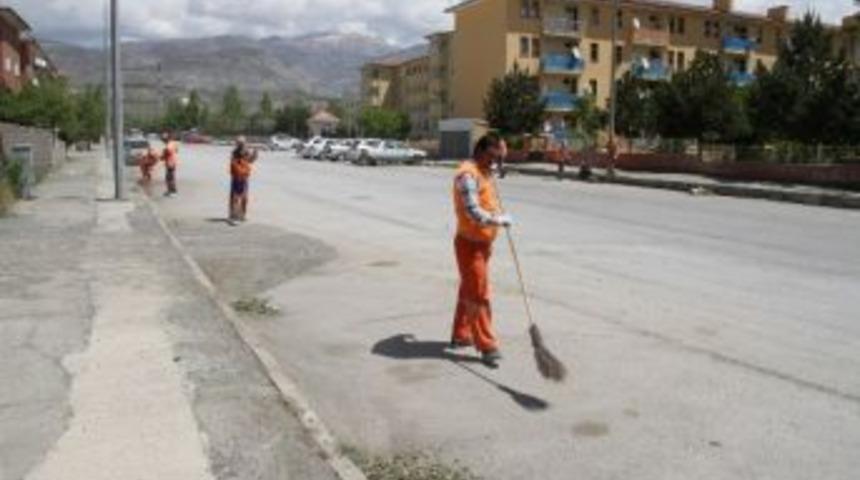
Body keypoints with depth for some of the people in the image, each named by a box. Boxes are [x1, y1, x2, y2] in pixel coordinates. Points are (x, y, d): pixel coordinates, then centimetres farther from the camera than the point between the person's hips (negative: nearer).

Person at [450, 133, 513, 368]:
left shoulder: (484, 172, 10)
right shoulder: (467, 174, -21)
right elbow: (474, 214, -27)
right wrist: (502, 220, -17)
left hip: (482, 243, 10)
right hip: (470, 244, -10)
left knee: (469, 292, 18)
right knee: (478, 296, -4)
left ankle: (461, 335, 31)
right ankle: (487, 347, 2)